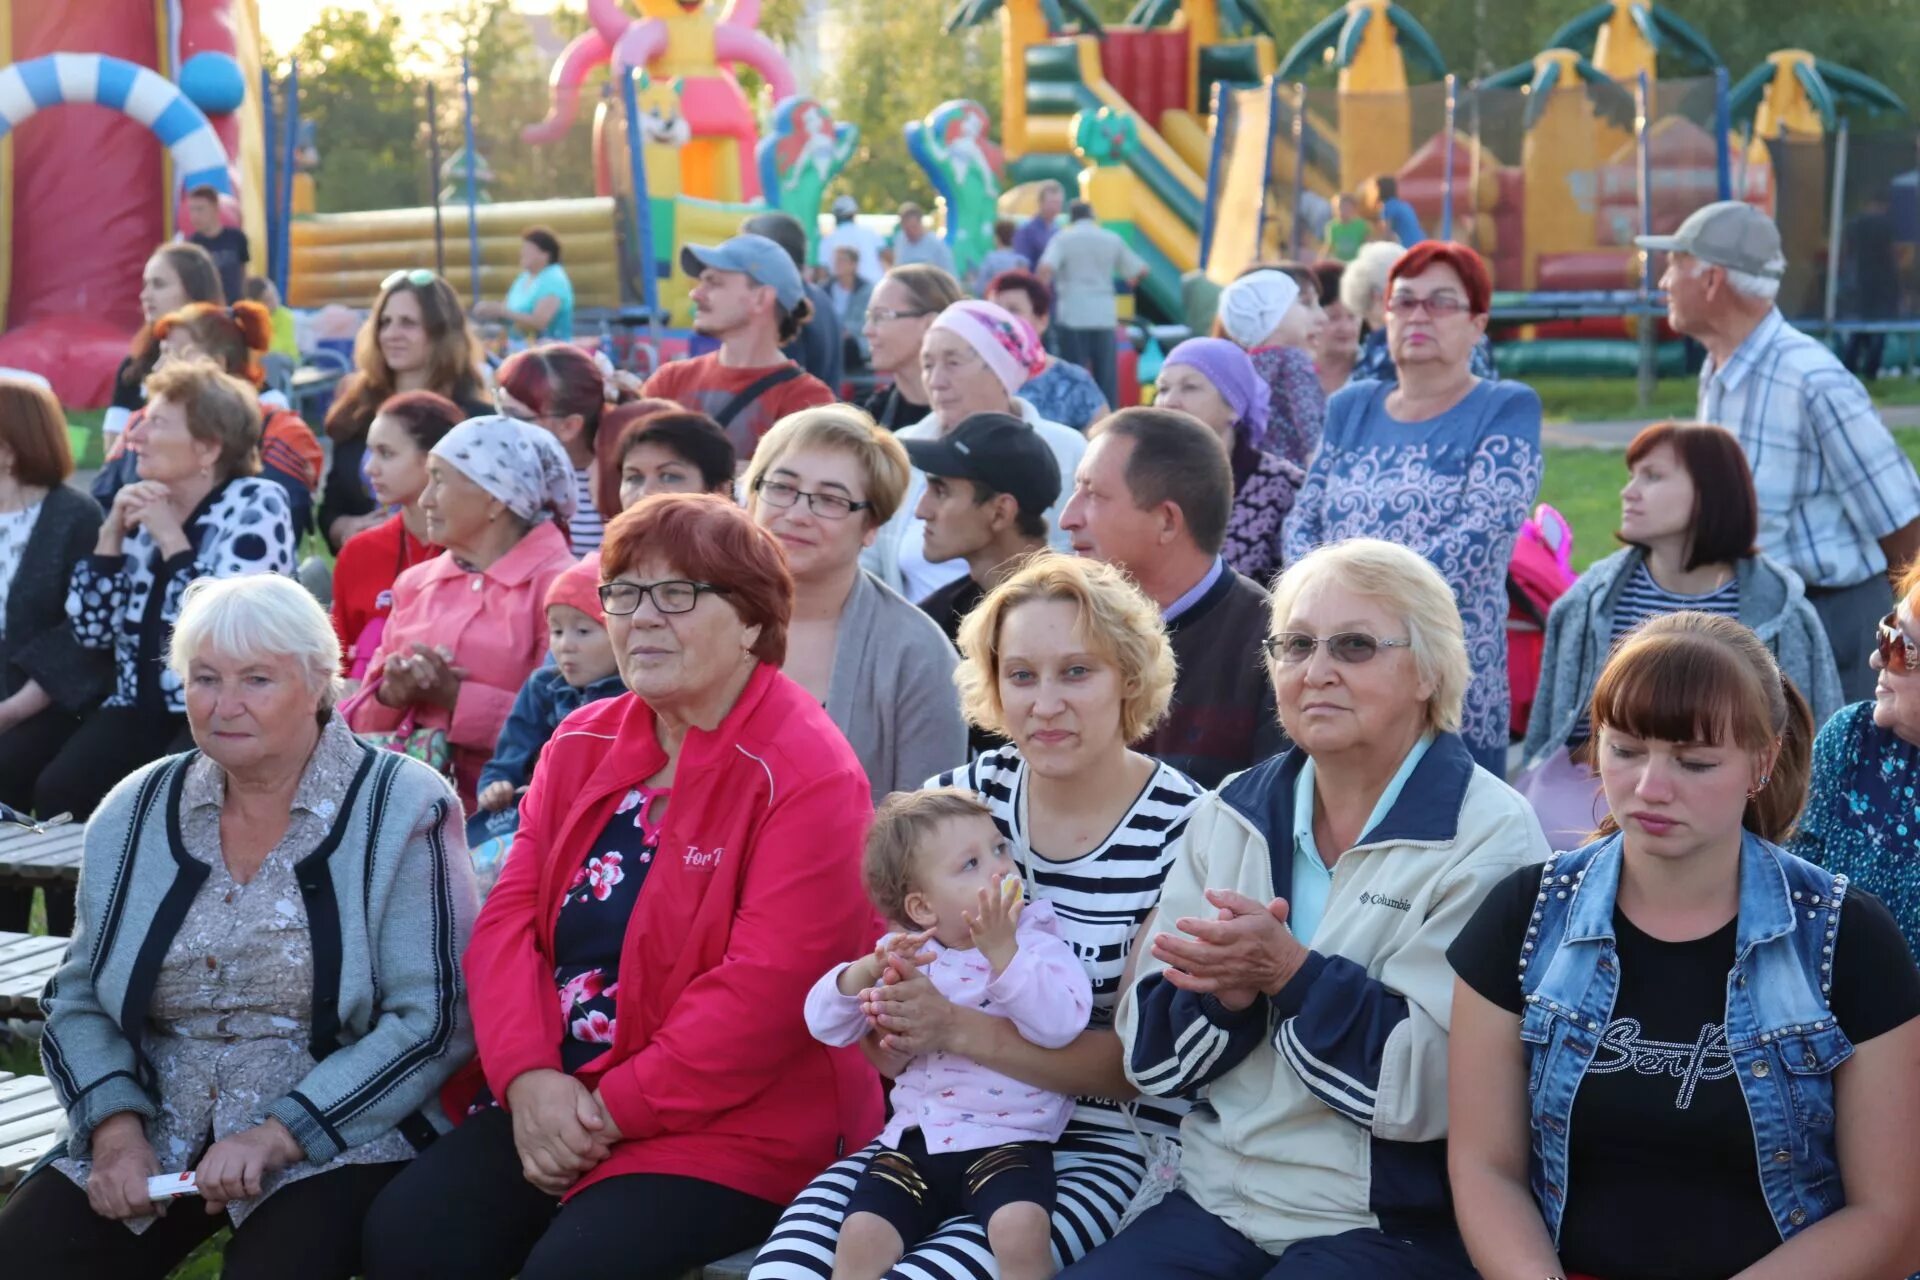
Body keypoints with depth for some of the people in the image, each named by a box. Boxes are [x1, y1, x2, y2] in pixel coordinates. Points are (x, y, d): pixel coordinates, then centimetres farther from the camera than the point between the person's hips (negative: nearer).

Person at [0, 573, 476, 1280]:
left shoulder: (401, 811, -6)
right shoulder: (136, 814, 8)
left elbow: (433, 1018, -11)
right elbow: (79, 999, 11)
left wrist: (280, 1135, -19)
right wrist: (116, 1128, -8)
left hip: (335, 1139, -4)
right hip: (155, 1136, 4)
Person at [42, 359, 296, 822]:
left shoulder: (257, 506, -8)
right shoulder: (145, 506, 10)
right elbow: (92, 632, 7)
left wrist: (171, 538, -15)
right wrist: (112, 533, -3)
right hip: (141, 707, 6)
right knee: (57, 791, -20)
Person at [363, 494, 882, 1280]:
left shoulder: (806, 775, -12)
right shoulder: (582, 744, 11)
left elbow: (768, 987, -19)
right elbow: (510, 918, 5)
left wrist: (614, 1110, -17)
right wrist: (529, 1076, -12)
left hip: (731, 1126, -6)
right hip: (547, 1103, 6)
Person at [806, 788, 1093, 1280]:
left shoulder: (1034, 941, -4)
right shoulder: (905, 953, 5)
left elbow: (1060, 1024, -21)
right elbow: (825, 1024, 3)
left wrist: (1001, 950, -28)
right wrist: (869, 970, -16)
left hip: (1008, 1139, -3)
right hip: (915, 1135, 3)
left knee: (1021, 1230, -30)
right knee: (861, 1239, -16)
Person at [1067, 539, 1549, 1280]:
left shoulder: (1488, 837, -7)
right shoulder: (1231, 815, 9)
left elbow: (1446, 1079, -17)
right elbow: (1149, 1054, 6)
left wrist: (1290, 972, -20)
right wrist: (1226, 992, -14)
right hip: (1219, 1199, 5)